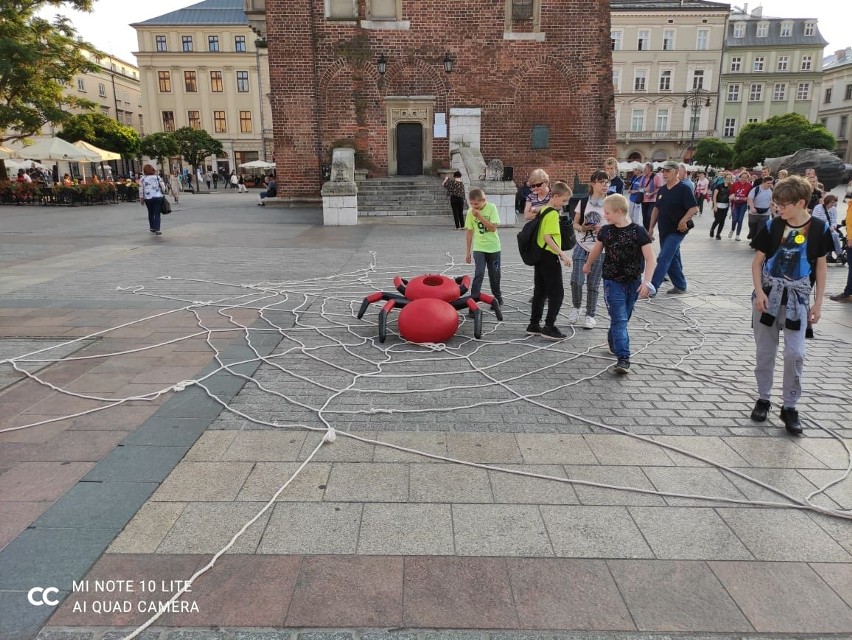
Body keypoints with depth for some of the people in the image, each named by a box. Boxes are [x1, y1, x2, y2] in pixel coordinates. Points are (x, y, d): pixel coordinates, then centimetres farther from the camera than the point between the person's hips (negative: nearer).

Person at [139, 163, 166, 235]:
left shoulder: (142, 179, 3)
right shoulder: (157, 177, 2)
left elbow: (141, 190, 2)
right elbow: (163, 187, -1)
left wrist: (141, 199, 11)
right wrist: (162, 194, 15)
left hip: (148, 198, 1)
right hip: (158, 197, -1)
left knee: (150, 213, 17)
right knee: (157, 214, -3)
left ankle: (152, 228, 24)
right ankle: (157, 229, -14)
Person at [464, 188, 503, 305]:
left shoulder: (491, 208, -11)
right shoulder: (470, 212, -5)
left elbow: (493, 228, -18)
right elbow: (469, 231, 2)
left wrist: (479, 216, -24)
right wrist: (468, 251, 4)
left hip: (493, 247, 0)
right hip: (478, 248, 0)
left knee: (495, 274, 11)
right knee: (479, 273, -14)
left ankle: (497, 296, 30)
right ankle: (474, 298, -11)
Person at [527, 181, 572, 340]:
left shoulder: (543, 210, 11)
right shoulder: (553, 213, -15)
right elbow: (548, 237, -23)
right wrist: (562, 254, -23)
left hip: (539, 256, 9)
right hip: (550, 257, -9)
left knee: (540, 292, 14)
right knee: (557, 293, -2)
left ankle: (534, 325, 19)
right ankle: (549, 327, -1)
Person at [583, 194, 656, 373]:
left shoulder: (638, 231, -12)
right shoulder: (606, 231, -1)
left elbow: (651, 260, -13)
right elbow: (596, 250, 19)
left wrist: (646, 281, -24)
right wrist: (588, 264, 33)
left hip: (633, 283, 0)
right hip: (612, 282, 0)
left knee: (623, 318, 14)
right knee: (619, 320, -8)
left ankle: (613, 340, 41)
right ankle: (623, 358, -12)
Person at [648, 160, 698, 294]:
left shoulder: (684, 189, -10)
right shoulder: (662, 189, 11)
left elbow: (694, 208, -15)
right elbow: (656, 209, 17)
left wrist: (683, 221, -29)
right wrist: (651, 228, 11)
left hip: (677, 231, -7)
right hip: (664, 230, 7)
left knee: (663, 259, -12)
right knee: (673, 259, 14)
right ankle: (680, 286, 26)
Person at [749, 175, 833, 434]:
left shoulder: (819, 228, -4)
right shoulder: (772, 226, -4)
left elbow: (820, 266, 3)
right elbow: (757, 261, 1)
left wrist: (818, 302, 1)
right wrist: (759, 292, -11)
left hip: (797, 297, -1)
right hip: (768, 294, 1)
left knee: (795, 353, -3)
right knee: (764, 352, 8)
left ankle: (789, 406, 10)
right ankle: (763, 398, 23)